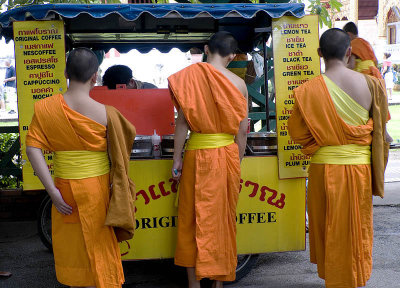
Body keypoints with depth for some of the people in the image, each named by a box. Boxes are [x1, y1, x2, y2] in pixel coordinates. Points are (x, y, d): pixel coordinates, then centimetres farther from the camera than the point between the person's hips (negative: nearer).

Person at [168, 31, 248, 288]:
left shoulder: (190, 76, -5)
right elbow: (242, 130, 0)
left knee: (193, 219, 9)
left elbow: (182, 122, -6)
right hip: (227, 154, 2)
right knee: (222, 218, 12)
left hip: (197, 154, -1)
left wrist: (177, 159, 0)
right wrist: (237, 162, 12)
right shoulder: (238, 83, -1)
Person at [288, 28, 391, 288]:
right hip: (359, 166, 1)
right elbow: (380, 129, 4)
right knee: (357, 228, 15)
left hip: (324, 167, -1)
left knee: (328, 227, 15)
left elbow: (297, 132, -4)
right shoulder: (370, 84, -6)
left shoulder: (309, 90, -12)